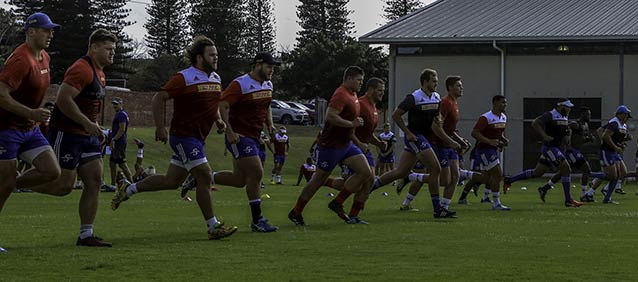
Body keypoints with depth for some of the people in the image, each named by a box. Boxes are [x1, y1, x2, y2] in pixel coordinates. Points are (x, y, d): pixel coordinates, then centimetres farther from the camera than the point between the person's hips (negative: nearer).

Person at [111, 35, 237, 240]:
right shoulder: (184, 78, -13)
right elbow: (159, 99, -12)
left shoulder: (216, 79, 12)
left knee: (172, 181, 12)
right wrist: (160, 127, -17)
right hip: (183, 136, -9)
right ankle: (213, 227, -8)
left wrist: (218, 120, 9)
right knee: (204, 175, -13)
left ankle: (128, 189, 29)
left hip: (197, 138, 9)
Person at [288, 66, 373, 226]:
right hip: (330, 145, -9)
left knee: (366, 172, -3)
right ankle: (296, 213, 15)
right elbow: (330, 116, -31)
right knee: (318, 181, 1)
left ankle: (337, 203, 5)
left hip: (346, 144, 9)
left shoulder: (353, 95, 12)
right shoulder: (341, 95, -19)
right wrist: (352, 124, -25)